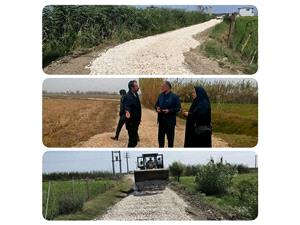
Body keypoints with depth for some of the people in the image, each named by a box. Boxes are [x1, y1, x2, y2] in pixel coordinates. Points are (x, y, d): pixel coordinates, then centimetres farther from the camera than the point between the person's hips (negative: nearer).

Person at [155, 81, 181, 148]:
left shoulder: (174, 97, -10)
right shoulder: (160, 96, 7)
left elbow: (178, 108, -10)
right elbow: (156, 105, 17)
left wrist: (169, 111, -21)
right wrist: (157, 108, -7)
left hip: (170, 121, -5)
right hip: (161, 120, 5)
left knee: (170, 137, 4)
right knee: (160, 137, 14)